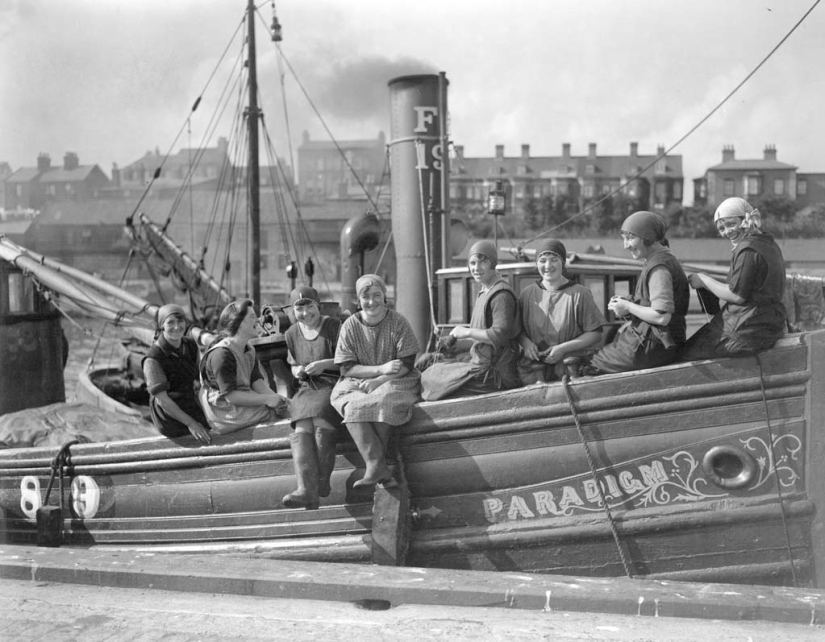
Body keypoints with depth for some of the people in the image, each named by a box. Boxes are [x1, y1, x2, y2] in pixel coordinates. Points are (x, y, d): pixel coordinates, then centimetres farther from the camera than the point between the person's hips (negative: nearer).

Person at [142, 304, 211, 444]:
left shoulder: (190, 345, -1)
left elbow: (199, 377, 7)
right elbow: (162, 399, -23)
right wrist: (191, 423, -27)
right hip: (169, 416, -7)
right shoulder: (153, 359, -22)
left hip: (190, 405, 7)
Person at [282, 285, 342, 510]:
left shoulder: (334, 327, -1)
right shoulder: (292, 334, 16)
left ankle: (322, 482, -16)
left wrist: (325, 364, -15)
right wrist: (297, 371, 5)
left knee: (321, 424, -32)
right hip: (307, 389, 4)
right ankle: (307, 490, -37)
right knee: (301, 430, -25)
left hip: (334, 384, -4)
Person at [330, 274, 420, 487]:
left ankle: (374, 464, -28)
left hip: (394, 381, -1)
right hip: (357, 384, 1)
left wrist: (377, 380, -18)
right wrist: (381, 368, -15)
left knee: (383, 400, -35)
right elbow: (347, 368, -3)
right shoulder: (350, 326, 1)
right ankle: (379, 469, -39)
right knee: (353, 405, -32)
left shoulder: (398, 322, -2)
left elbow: (407, 364, -6)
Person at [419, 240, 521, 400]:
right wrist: (454, 342, 4)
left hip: (494, 373, -10)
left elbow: (501, 334, -27)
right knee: (425, 361, 9)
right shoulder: (483, 293, 16)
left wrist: (467, 332, -16)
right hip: (481, 364, 10)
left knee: (431, 377, -10)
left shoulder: (501, 295, -16)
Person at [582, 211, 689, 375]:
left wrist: (628, 307, -14)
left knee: (587, 369, -7)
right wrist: (624, 304, 3)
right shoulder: (662, 260, 15)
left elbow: (662, 317, -26)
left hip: (654, 346, -10)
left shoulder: (659, 268, -19)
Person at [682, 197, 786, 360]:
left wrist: (704, 280, -7)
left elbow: (737, 295, -19)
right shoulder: (769, 244, 13)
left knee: (688, 353, 0)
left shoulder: (747, 250, -18)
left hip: (748, 331, -10)